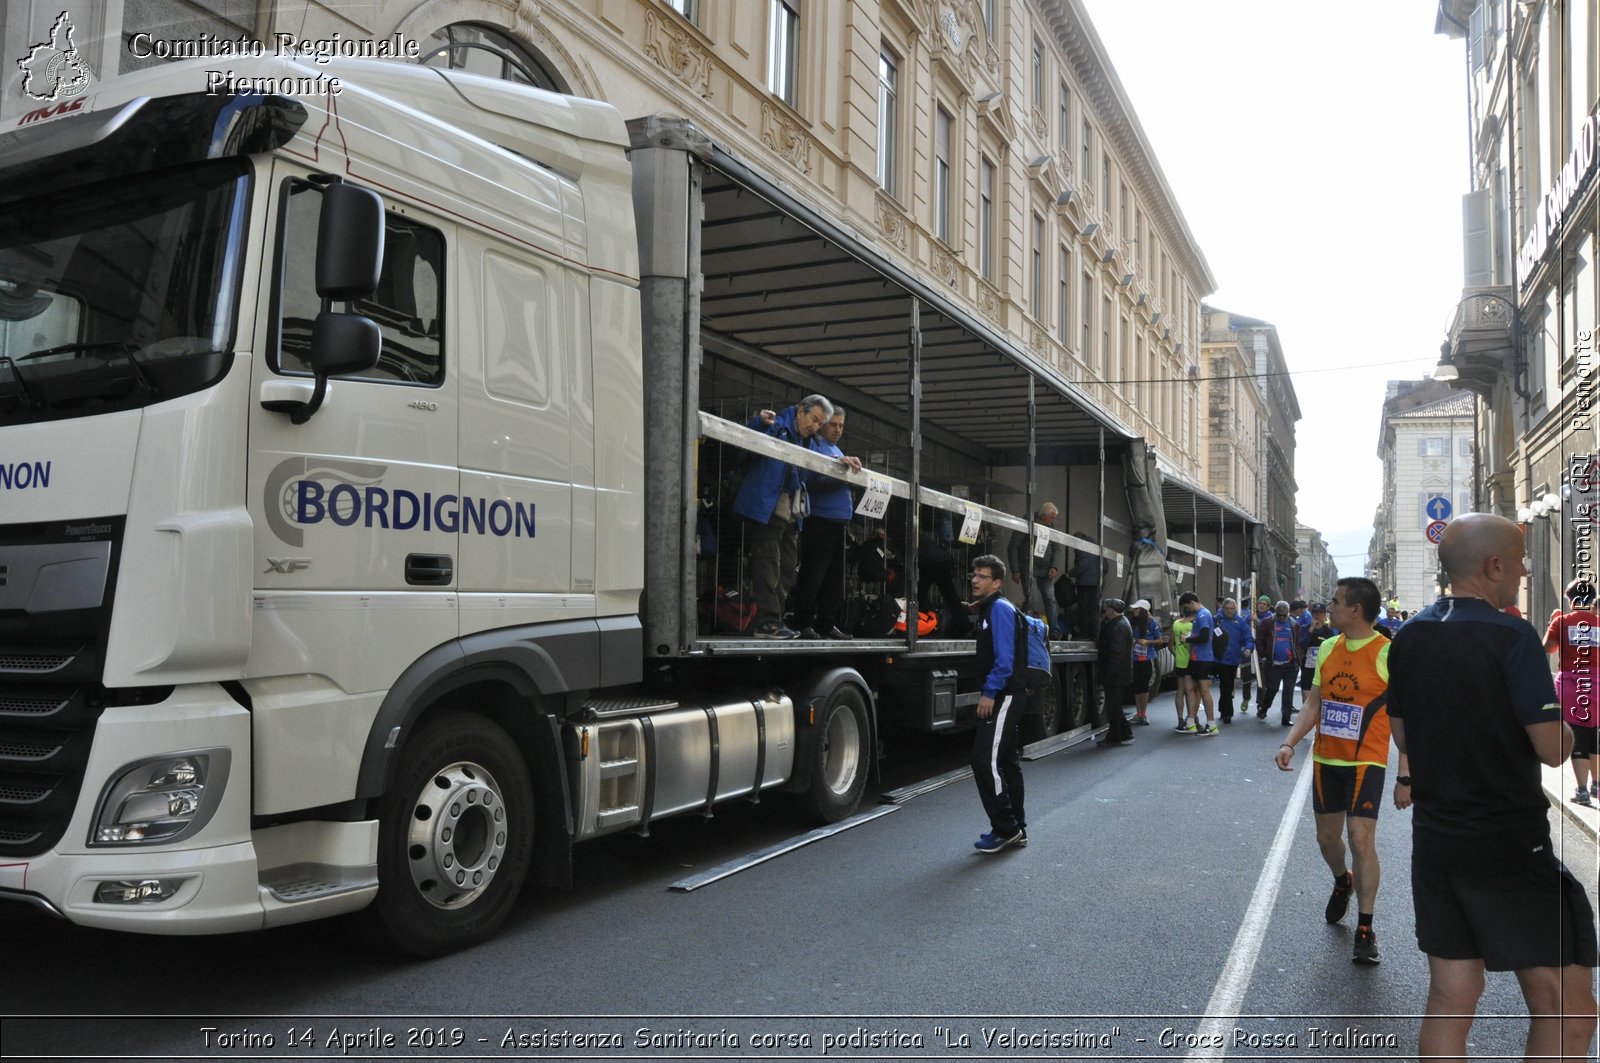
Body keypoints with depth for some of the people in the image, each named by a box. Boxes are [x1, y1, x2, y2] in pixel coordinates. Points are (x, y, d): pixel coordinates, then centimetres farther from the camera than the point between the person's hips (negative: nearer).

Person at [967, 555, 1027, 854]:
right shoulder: (988, 609, 17)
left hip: (1004, 696, -11)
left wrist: (990, 692, -21)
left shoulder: (1000, 608, -13)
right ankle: (1016, 828, 22)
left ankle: (1006, 829, -5)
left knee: (985, 760, -13)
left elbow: (1004, 657, -20)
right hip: (1002, 696, 11)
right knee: (1007, 760, 14)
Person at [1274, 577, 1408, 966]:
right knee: (1327, 838, 13)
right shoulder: (1328, 649, 5)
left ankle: (1365, 930, 0)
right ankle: (1343, 883, 45)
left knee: (1361, 839, -12)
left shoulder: (1388, 654, -11)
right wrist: (1290, 743, -3)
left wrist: (1405, 777, -10)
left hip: (1366, 762, -5)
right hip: (1326, 760, 5)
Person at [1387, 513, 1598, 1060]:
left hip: (1434, 843, 7)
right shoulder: (1511, 637, -15)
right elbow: (1553, 749, -15)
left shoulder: (1408, 639, 6)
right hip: (1511, 847, -7)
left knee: (1450, 999, 12)